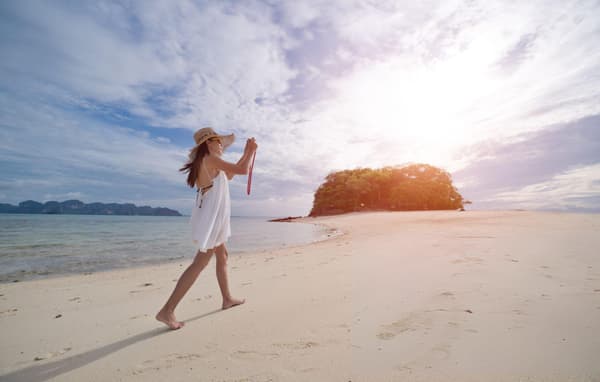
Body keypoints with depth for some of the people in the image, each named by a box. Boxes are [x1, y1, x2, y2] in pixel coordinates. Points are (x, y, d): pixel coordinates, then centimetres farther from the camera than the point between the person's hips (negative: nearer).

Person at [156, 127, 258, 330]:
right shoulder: (210, 158, -12)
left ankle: (227, 299, 29)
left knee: (222, 256, 17)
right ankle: (167, 310, -2)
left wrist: (246, 153, 24)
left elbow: (229, 174, 25)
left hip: (211, 216, 10)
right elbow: (242, 170, -17)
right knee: (200, 263, -7)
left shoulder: (205, 162, 15)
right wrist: (251, 150, -1)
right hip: (211, 217, -10)